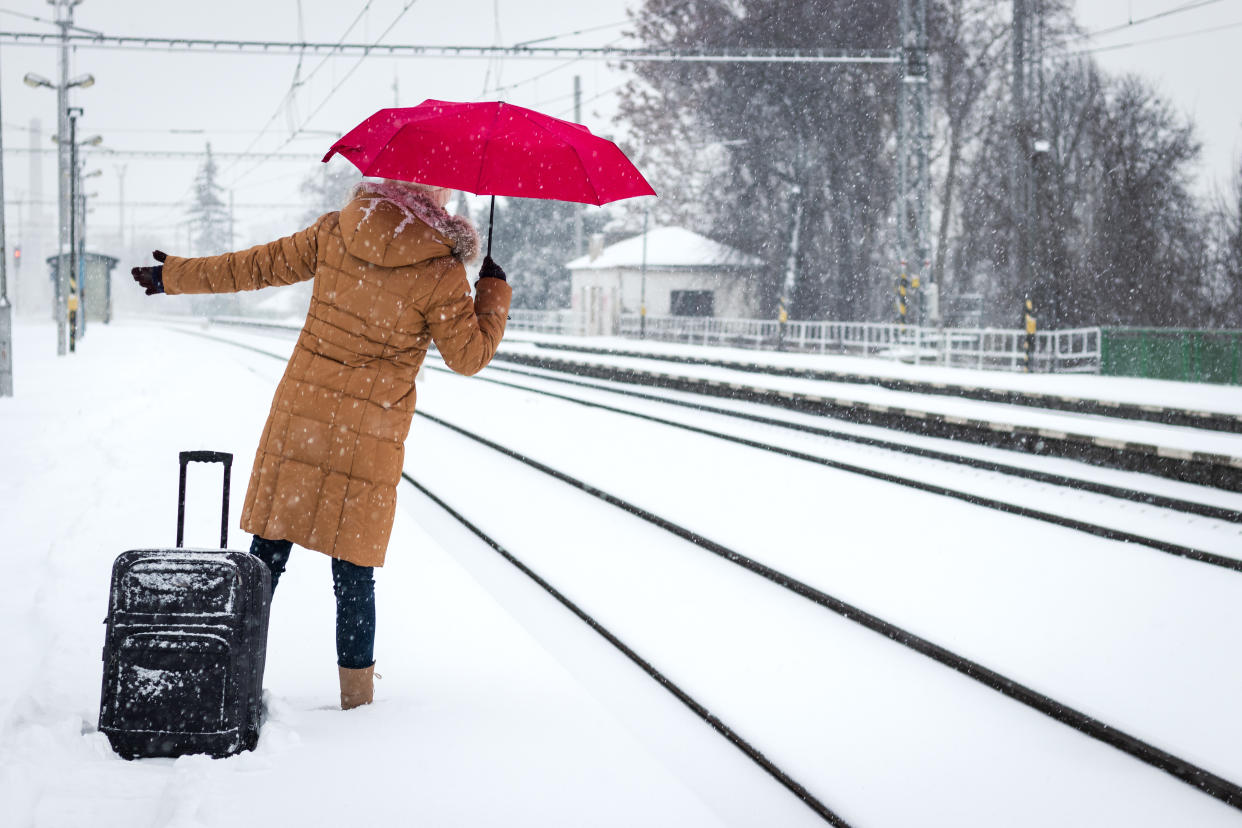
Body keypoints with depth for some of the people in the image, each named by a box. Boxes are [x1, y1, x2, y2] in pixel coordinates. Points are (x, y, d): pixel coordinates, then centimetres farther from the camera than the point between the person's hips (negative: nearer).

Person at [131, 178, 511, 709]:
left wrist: (175, 274, 23)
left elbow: (256, 267, 9)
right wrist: (495, 290, 12)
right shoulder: (439, 271, -11)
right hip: (370, 435, -3)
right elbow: (468, 355, -2)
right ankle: (356, 700, 13)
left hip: (299, 415, 3)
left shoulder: (334, 233, -1)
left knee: (267, 553, 10)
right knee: (354, 570, 5)